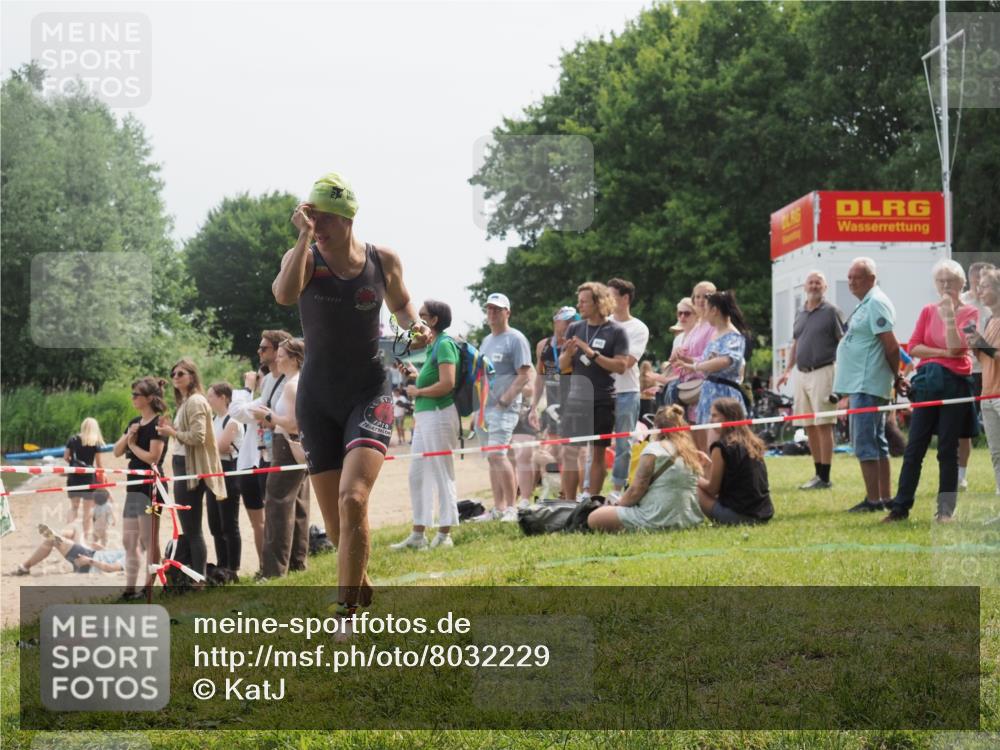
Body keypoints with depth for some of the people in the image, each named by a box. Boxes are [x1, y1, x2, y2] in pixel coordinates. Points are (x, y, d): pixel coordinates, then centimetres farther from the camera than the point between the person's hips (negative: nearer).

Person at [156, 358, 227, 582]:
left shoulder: (195, 401, -13)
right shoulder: (185, 401, 19)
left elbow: (197, 437, -21)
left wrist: (172, 432, -12)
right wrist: (171, 429, 7)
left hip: (191, 468, -11)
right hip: (183, 466, 11)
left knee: (192, 528, -8)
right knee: (189, 527, 12)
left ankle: (198, 580, -6)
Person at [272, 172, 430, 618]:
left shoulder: (383, 261, -3)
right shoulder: (304, 259, -6)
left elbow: (400, 303, 17)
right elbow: (284, 295, -29)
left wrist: (414, 326, -3)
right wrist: (304, 237, -31)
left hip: (369, 394, -1)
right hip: (317, 400, 1)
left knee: (353, 499, -22)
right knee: (336, 524, 5)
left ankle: (346, 611, -16)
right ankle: (360, 583, 35)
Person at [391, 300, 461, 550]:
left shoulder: (444, 344, -12)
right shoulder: (432, 345, 18)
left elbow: (447, 383, -22)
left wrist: (417, 391, -11)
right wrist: (415, 374, 12)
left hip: (439, 414, -10)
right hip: (424, 416, 10)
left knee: (442, 475, -4)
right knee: (417, 475, 11)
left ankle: (444, 534, 2)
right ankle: (418, 534, 17)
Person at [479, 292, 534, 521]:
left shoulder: (515, 339, -5)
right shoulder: (486, 340, 20)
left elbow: (524, 374, -11)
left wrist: (505, 399, -18)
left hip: (504, 407, -8)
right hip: (484, 406, 8)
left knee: (497, 454, -18)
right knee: (491, 458, 8)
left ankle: (511, 508, -15)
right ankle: (498, 509, 12)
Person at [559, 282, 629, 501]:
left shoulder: (616, 331, -4)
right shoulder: (575, 328, 9)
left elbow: (621, 366, -11)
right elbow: (562, 364, 12)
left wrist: (593, 354, -19)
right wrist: (569, 353, -11)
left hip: (602, 401, -4)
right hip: (576, 398, 4)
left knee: (598, 453, 3)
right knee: (569, 452, 0)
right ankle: (569, 503, 5)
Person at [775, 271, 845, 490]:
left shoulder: (832, 312, -2)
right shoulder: (800, 314, 18)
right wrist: (787, 370, 16)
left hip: (823, 372, -7)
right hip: (803, 374, 7)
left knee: (823, 425, -8)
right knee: (809, 426, 8)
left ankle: (825, 478, -6)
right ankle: (818, 474, 16)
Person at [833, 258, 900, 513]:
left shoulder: (876, 303, -14)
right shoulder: (866, 304, 17)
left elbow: (891, 346, -18)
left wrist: (896, 377, -7)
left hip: (867, 385, -11)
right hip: (860, 384, 11)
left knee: (864, 443, -10)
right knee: (877, 442, 13)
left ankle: (873, 499, -8)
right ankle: (885, 498, 19)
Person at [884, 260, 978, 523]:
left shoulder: (970, 313, 1)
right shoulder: (928, 311, 10)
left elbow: (956, 347, -12)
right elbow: (913, 347, 2)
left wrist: (949, 313, -18)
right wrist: (942, 352, -9)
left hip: (956, 383, -3)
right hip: (927, 382, 3)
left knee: (948, 449, 1)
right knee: (914, 446, 1)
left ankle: (946, 509, 8)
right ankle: (900, 506, 3)